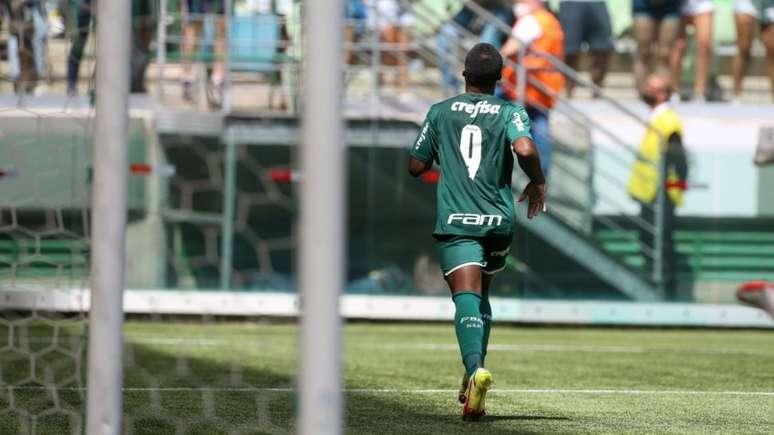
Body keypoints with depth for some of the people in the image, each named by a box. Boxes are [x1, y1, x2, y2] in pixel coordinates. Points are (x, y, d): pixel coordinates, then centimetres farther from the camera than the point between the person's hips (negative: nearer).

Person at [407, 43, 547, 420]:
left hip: (455, 220, -1)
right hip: (498, 220, 1)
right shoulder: (510, 112, 5)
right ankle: (473, 374, 15)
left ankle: (475, 368, -40)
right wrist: (538, 183, 2)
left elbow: (416, 166, 13)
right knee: (481, 293, 23)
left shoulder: (440, 112, 9)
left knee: (466, 296, -15)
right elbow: (525, 149, -16)